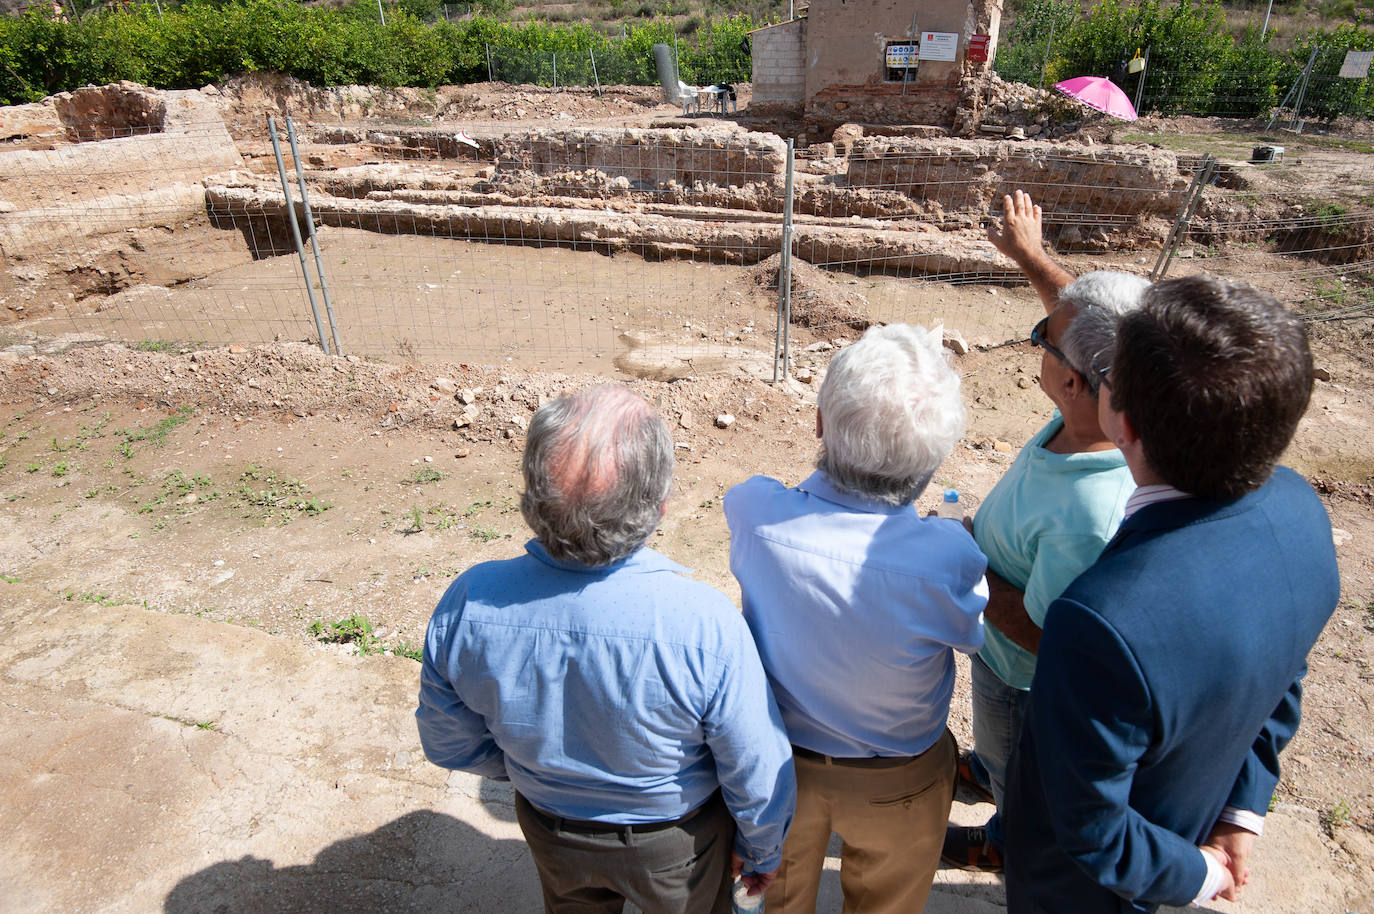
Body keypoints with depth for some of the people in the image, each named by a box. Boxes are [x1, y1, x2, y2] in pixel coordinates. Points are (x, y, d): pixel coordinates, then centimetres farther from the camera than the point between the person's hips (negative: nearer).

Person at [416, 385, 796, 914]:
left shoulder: (466, 606, -30)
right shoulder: (704, 624, -39)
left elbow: (449, 745, -10)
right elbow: (758, 773, -23)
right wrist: (762, 850, 0)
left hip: (553, 834, 3)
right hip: (677, 840, -2)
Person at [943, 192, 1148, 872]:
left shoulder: (1090, 517, -48)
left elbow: (1044, 636, -33)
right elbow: (1097, 326, -1)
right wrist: (1030, 255, 9)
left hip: (1024, 673, -7)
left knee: (1020, 772, 28)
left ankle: (1009, 843, 59)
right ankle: (984, 772, 69)